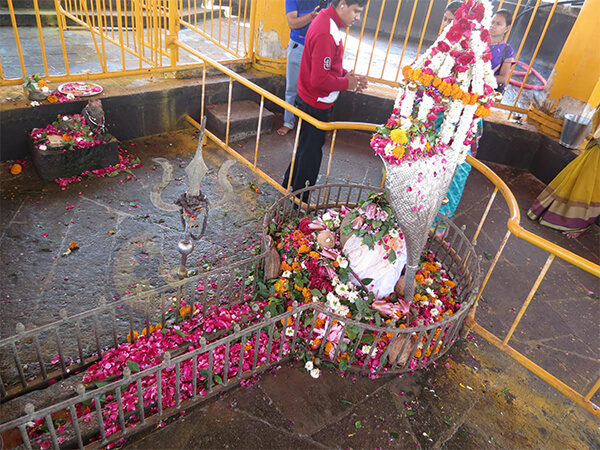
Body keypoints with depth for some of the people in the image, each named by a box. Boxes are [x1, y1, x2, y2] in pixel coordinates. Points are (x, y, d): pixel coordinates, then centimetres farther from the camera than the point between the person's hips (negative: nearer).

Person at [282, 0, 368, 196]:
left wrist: (346, 74, 3)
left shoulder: (326, 20, 8)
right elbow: (320, 80, -28)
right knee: (310, 154, 4)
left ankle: (288, 186, 39)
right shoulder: (326, 33, -26)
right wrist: (346, 83, -14)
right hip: (315, 106, -10)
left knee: (305, 149, 22)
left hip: (311, 102, 10)